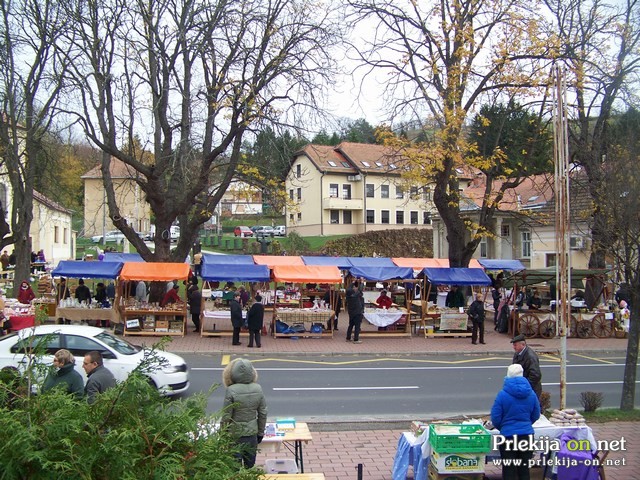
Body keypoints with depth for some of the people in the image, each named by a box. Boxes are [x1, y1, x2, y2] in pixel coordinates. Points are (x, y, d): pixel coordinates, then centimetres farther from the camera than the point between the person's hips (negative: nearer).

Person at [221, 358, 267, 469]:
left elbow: (226, 416, -14)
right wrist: (261, 432, 13)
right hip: (252, 433, 4)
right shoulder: (258, 389, -7)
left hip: (235, 434, -4)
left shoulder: (231, 390, -19)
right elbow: (263, 413, 0)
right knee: (250, 464, 18)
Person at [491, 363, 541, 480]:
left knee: (509, 470, 6)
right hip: (527, 434, 3)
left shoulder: (503, 394, -13)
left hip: (508, 435, -3)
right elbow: (536, 415, 9)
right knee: (524, 469, 14)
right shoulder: (531, 394, -2)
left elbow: (495, 418, -8)